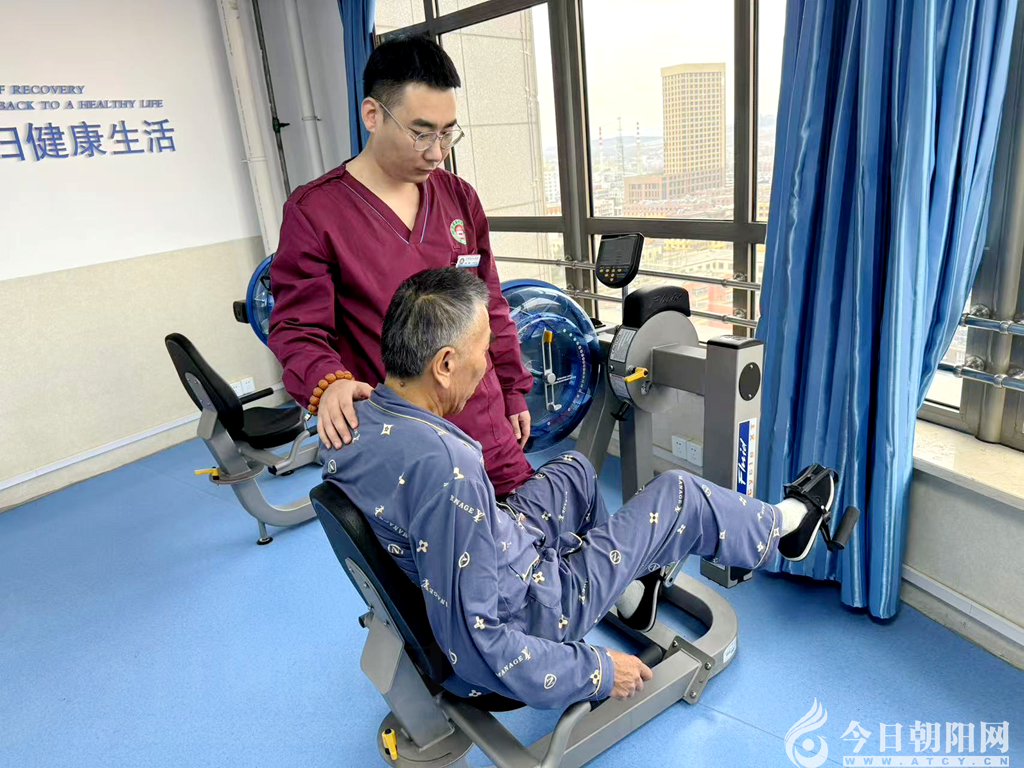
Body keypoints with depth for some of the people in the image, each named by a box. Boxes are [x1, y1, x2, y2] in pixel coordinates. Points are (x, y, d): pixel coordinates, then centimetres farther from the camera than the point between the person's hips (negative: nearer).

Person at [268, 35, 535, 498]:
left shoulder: (460, 197, 8)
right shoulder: (314, 211, -8)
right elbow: (297, 328, -7)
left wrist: (512, 391, 16)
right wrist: (327, 382, -27)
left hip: (484, 427, 5)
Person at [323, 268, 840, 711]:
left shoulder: (351, 425, -12)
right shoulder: (445, 467, -38)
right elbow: (474, 647, -33)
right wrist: (598, 672, -19)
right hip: (530, 606, -7)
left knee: (575, 470, 26)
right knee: (678, 493, 6)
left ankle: (628, 587, 38)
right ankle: (785, 525, 35)